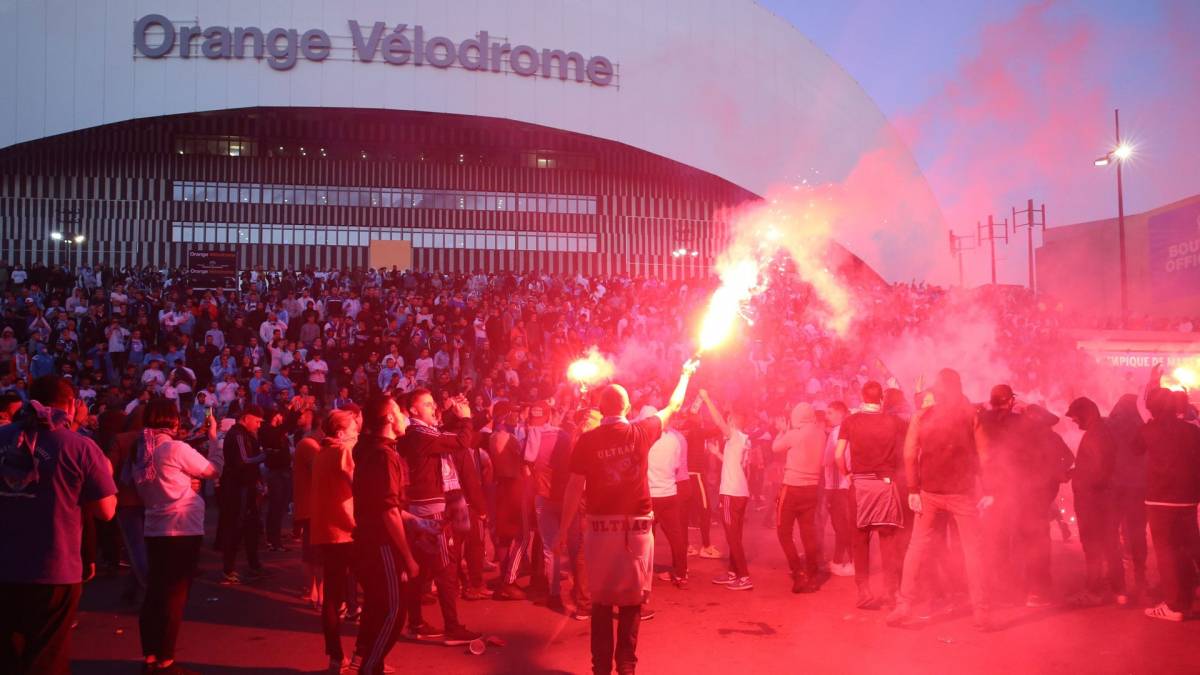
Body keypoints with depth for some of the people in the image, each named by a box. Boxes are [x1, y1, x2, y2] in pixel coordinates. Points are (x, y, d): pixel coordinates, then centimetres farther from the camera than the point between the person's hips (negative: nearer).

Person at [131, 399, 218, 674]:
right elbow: (212, 470, -5)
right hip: (182, 530, -7)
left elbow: (148, 490, 16)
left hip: (155, 530, 7)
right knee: (174, 595, 0)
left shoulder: (142, 451, 8)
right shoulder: (176, 448, -15)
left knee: (155, 592, 12)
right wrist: (213, 437, 6)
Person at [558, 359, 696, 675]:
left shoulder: (587, 440, -7)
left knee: (601, 598, 10)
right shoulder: (641, 432, -3)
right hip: (637, 525, 0)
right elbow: (673, 406, 13)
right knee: (631, 598, 10)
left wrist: (563, 529, 3)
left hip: (600, 526, 0)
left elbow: (574, 488, -7)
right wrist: (686, 374, 29)